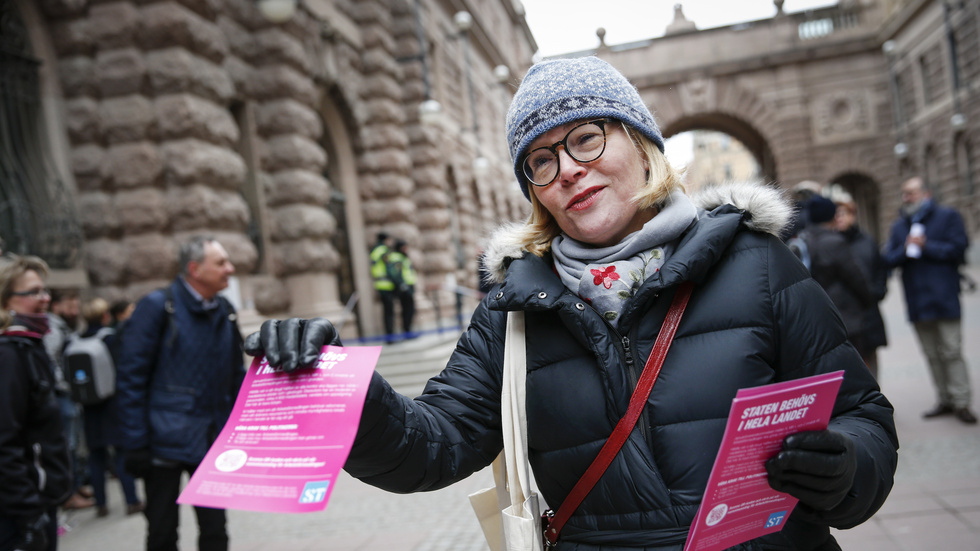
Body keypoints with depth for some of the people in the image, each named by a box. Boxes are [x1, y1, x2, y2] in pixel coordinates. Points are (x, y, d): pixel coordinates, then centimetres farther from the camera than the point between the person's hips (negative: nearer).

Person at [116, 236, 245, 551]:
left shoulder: (225, 312, 7)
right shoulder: (157, 306, -9)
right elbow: (131, 379, -10)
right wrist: (136, 444, -13)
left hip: (214, 442, 4)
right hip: (166, 441, -4)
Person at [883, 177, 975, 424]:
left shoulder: (948, 216, 2)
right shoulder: (898, 225, 14)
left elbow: (958, 248, -9)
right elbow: (888, 259, 5)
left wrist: (926, 246, -12)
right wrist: (905, 249, -12)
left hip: (944, 299, -5)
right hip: (917, 300, 5)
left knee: (951, 352, -5)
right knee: (932, 355, 9)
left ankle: (961, 402, 1)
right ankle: (944, 401, 17)